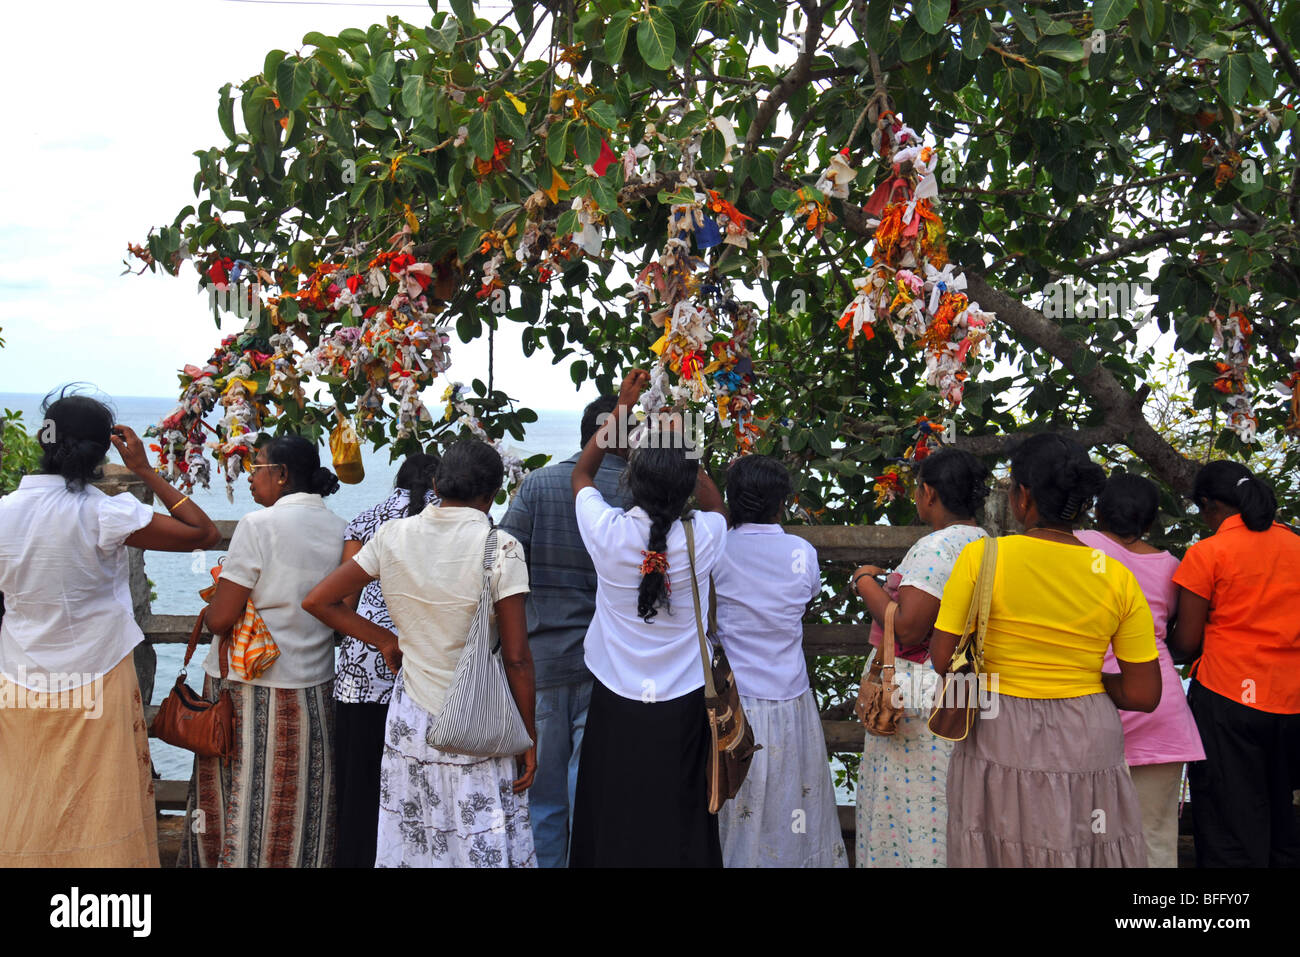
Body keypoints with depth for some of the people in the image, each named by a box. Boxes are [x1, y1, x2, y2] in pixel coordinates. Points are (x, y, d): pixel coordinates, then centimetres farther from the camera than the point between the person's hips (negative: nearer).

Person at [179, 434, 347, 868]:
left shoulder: (259, 525, -14)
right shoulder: (341, 530, 2)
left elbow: (220, 618, -15)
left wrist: (213, 600, 6)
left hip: (249, 690, -5)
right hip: (315, 691, 5)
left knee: (242, 801, 9)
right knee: (301, 808, 14)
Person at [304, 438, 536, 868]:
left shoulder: (393, 536, -2)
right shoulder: (501, 548, -14)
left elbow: (318, 601, 4)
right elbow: (516, 658, -12)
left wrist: (384, 639, 9)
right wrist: (529, 739, -3)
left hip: (411, 723, 4)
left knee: (410, 846, 15)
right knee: (484, 848, 8)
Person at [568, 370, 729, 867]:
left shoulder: (608, 532, -16)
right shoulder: (701, 540, -16)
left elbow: (581, 473, 7)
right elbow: (716, 505, 12)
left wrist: (623, 405, 11)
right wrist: (681, 446, 8)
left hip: (615, 704, 0)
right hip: (680, 709, 0)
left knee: (612, 821, 14)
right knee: (677, 823, 12)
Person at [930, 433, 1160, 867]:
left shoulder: (980, 556, -10)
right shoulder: (1117, 577, -4)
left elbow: (942, 659, -8)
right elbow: (1144, 695, -2)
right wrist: (1082, 679, 12)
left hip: (1000, 740, -2)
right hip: (1088, 748, 2)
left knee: (1000, 850, 12)